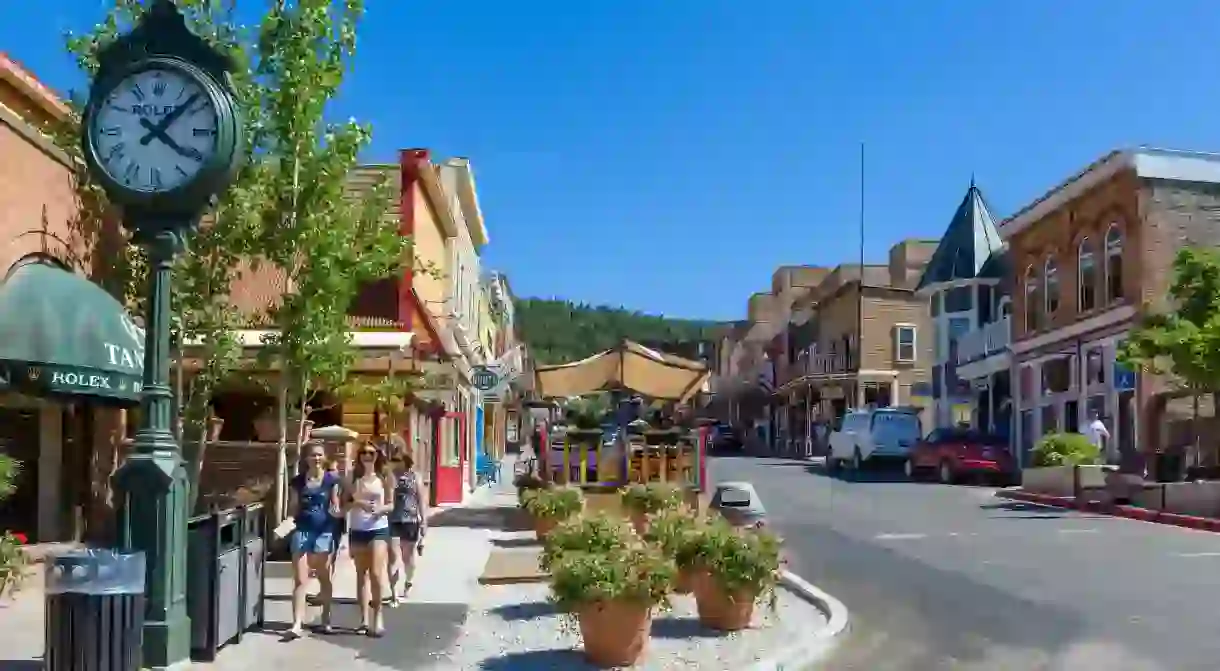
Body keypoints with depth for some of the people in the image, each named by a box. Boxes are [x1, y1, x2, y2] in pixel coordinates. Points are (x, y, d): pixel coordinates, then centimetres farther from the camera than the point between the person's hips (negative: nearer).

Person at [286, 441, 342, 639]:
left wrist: (337, 512, -20)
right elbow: (292, 511, 9)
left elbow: (337, 508, 2)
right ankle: (297, 624, -8)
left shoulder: (332, 480, 1)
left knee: (324, 577, 12)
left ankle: (326, 618, 26)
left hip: (324, 532, -1)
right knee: (300, 580, -4)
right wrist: (295, 503, -13)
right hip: (302, 531, 1)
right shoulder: (298, 481, 5)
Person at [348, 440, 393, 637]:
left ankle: (377, 615, 1)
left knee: (376, 573, -12)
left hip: (379, 529, -2)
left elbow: (391, 504, 3)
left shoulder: (384, 477, 1)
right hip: (357, 529, 2)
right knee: (361, 574, 8)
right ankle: (364, 618, 14)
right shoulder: (353, 477, 4)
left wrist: (380, 509, -17)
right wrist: (358, 503, -17)